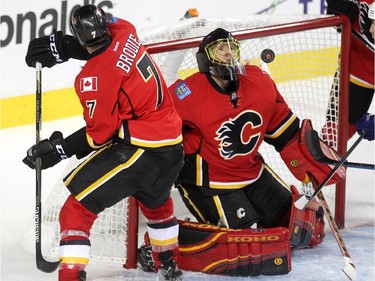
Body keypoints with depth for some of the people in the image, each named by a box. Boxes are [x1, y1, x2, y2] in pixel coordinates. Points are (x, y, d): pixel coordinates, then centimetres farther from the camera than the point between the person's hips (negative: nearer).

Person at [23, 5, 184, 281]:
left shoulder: (94, 77, -19)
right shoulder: (125, 33, -1)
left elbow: (100, 133, -13)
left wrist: (60, 149, -4)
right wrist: (60, 46, 16)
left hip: (139, 149, -9)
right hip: (173, 146, 9)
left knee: (77, 210, -4)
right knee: (156, 201, 36)